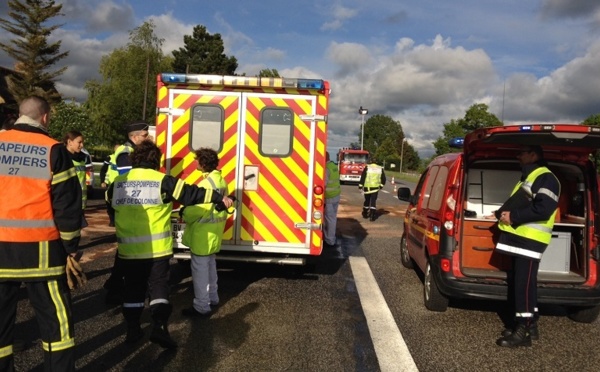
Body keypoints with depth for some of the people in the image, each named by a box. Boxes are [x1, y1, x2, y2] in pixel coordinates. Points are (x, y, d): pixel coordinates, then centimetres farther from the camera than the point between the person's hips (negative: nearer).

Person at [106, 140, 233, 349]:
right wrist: (219, 198, -2)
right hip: (156, 249, -3)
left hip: (128, 250, 4)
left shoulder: (118, 183, 5)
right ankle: (159, 326, -7)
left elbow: (109, 204, 23)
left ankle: (133, 330, 23)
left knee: (133, 289, 16)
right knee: (158, 287, 6)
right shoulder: (162, 181, -8)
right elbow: (191, 193, -9)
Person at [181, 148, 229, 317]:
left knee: (200, 270, 0)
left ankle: (201, 306, 9)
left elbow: (195, 209, -23)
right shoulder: (221, 180, 7)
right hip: (214, 232, 10)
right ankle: (212, 298, 35)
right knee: (210, 266, 22)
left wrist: (185, 216, -4)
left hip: (203, 234, -10)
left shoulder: (206, 183, -24)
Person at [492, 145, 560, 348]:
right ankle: (529, 325, 26)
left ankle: (523, 331, 0)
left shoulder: (546, 178, -11)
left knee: (524, 284, -7)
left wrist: (513, 217, -17)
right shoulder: (528, 177, 23)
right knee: (520, 282, 15)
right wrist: (503, 213, 10)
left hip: (530, 240, -11)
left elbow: (543, 209, -23)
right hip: (520, 237, 11)